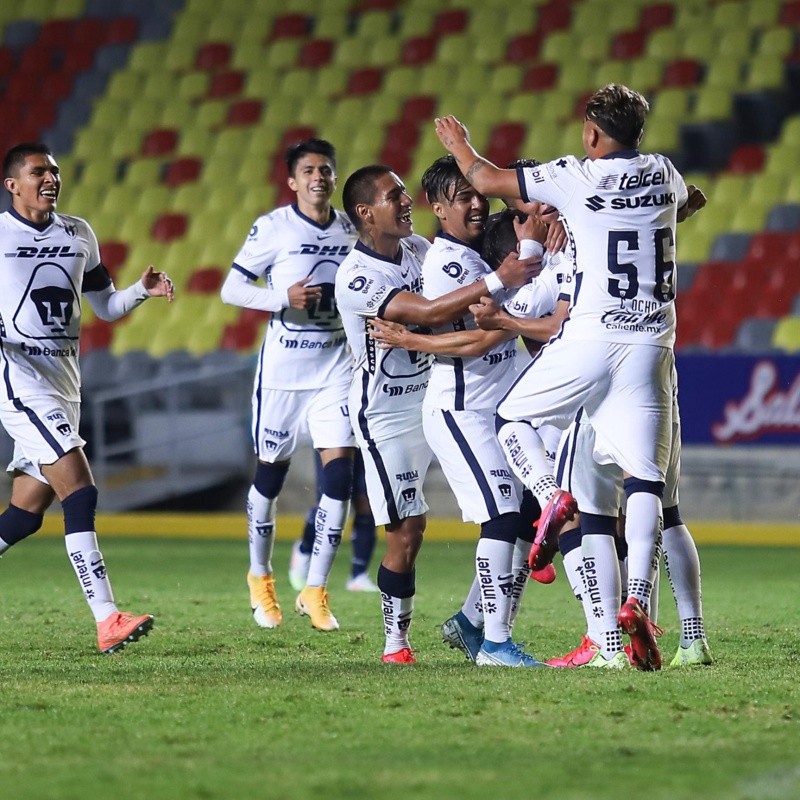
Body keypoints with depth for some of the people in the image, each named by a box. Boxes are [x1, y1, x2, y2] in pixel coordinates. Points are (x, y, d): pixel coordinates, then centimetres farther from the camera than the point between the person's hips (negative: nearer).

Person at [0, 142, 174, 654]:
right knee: (80, 493, -18)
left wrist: (142, 291, 1)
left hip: (64, 381, 7)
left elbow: (105, 306, 21)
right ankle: (108, 621, -20)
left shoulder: (78, 235, 13)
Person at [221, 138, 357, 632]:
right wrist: (282, 298, -22)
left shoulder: (352, 229, 7)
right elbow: (231, 289, -8)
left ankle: (315, 591, 0)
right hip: (284, 366, -3)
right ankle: (260, 578, 29)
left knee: (340, 470, -9)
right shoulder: (273, 228, -8)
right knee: (272, 471, 7)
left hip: (336, 366, 3)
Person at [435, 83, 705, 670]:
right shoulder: (665, 176, 8)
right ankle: (637, 601, -15)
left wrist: (459, 143, 27)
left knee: (513, 418, 20)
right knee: (645, 482, 1)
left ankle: (553, 497, -8)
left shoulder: (574, 178, -3)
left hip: (588, 339, -3)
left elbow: (488, 181, 6)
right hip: (651, 343, 3)